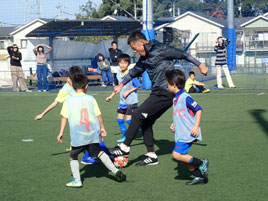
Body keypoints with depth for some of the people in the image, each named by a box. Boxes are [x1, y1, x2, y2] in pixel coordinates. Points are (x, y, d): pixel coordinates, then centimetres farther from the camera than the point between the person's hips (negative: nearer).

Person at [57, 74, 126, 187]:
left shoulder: (68, 101, 1)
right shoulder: (91, 99, 5)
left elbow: (64, 117, 2)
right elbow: (98, 115, 8)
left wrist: (61, 132, 7)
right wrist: (102, 128, 19)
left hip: (78, 136, -2)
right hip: (93, 134, 2)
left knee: (73, 156, 13)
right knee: (98, 152, 19)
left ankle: (76, 180, 5)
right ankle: (114, 170, 11)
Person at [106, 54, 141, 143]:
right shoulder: (118, 75, 6)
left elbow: (137, 86, -12)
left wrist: (128, 92, -18)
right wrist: (111, 96, 23)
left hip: (131, 101, -7)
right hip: (122, 101, 7)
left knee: (129, 120, -11)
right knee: (119, 119, 6)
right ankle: (124, 135, 18)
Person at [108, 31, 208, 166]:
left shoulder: (160, 49, -10)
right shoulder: (144, 58, 16)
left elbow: (183, 55, -5)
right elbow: (134, 71, 32)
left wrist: (200, 66, -1)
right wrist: (121, 85, 41)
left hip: (165, 93, -9)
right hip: (158, 93, 9)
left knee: (137, 115, -12)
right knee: (145, 122, 8)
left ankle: (124, 147, -7)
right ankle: (151, 156, 14)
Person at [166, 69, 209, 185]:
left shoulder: (185, 97, -17)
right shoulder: (176, 98, 12)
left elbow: (198, 109, -16)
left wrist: (196, 126, -21)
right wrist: (174, 124, 16)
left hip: (188, 134, -10)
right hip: (180, 134, 10)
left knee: (177, 154, -17)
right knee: (183, 158, 10)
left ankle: (201, 164, -6)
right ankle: (200, 177, 19)